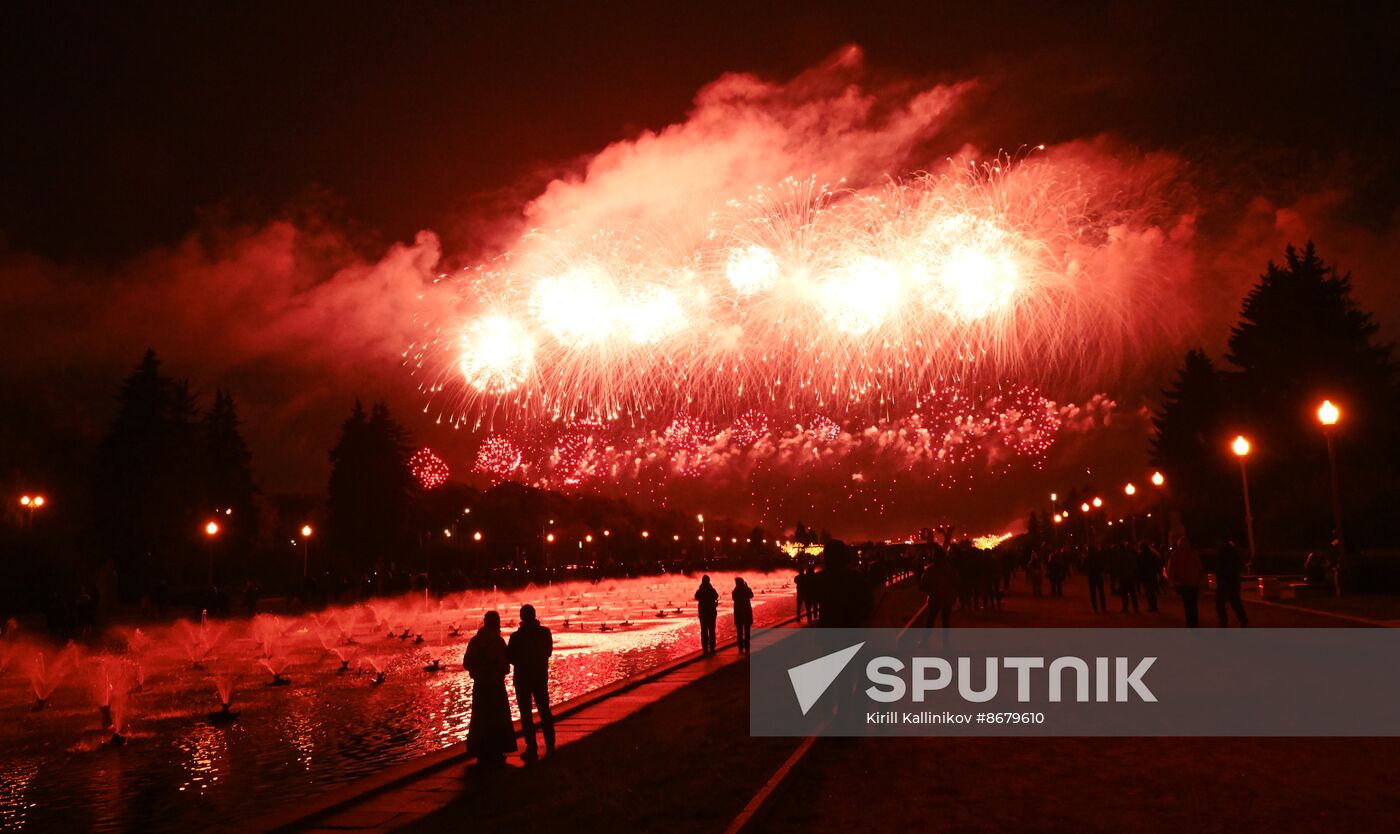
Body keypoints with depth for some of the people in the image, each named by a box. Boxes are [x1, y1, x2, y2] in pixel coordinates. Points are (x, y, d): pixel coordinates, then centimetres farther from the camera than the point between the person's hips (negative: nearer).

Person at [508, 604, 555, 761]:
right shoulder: (545, 632, -7)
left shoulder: (516, 636, -17)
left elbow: (510, 657, -7)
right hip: (541, 676, 4)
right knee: (545, 710, 16)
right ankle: (550, 745, 21)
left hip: (523, 678, -3)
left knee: (526, 714, 3)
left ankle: (532, 750, 2)